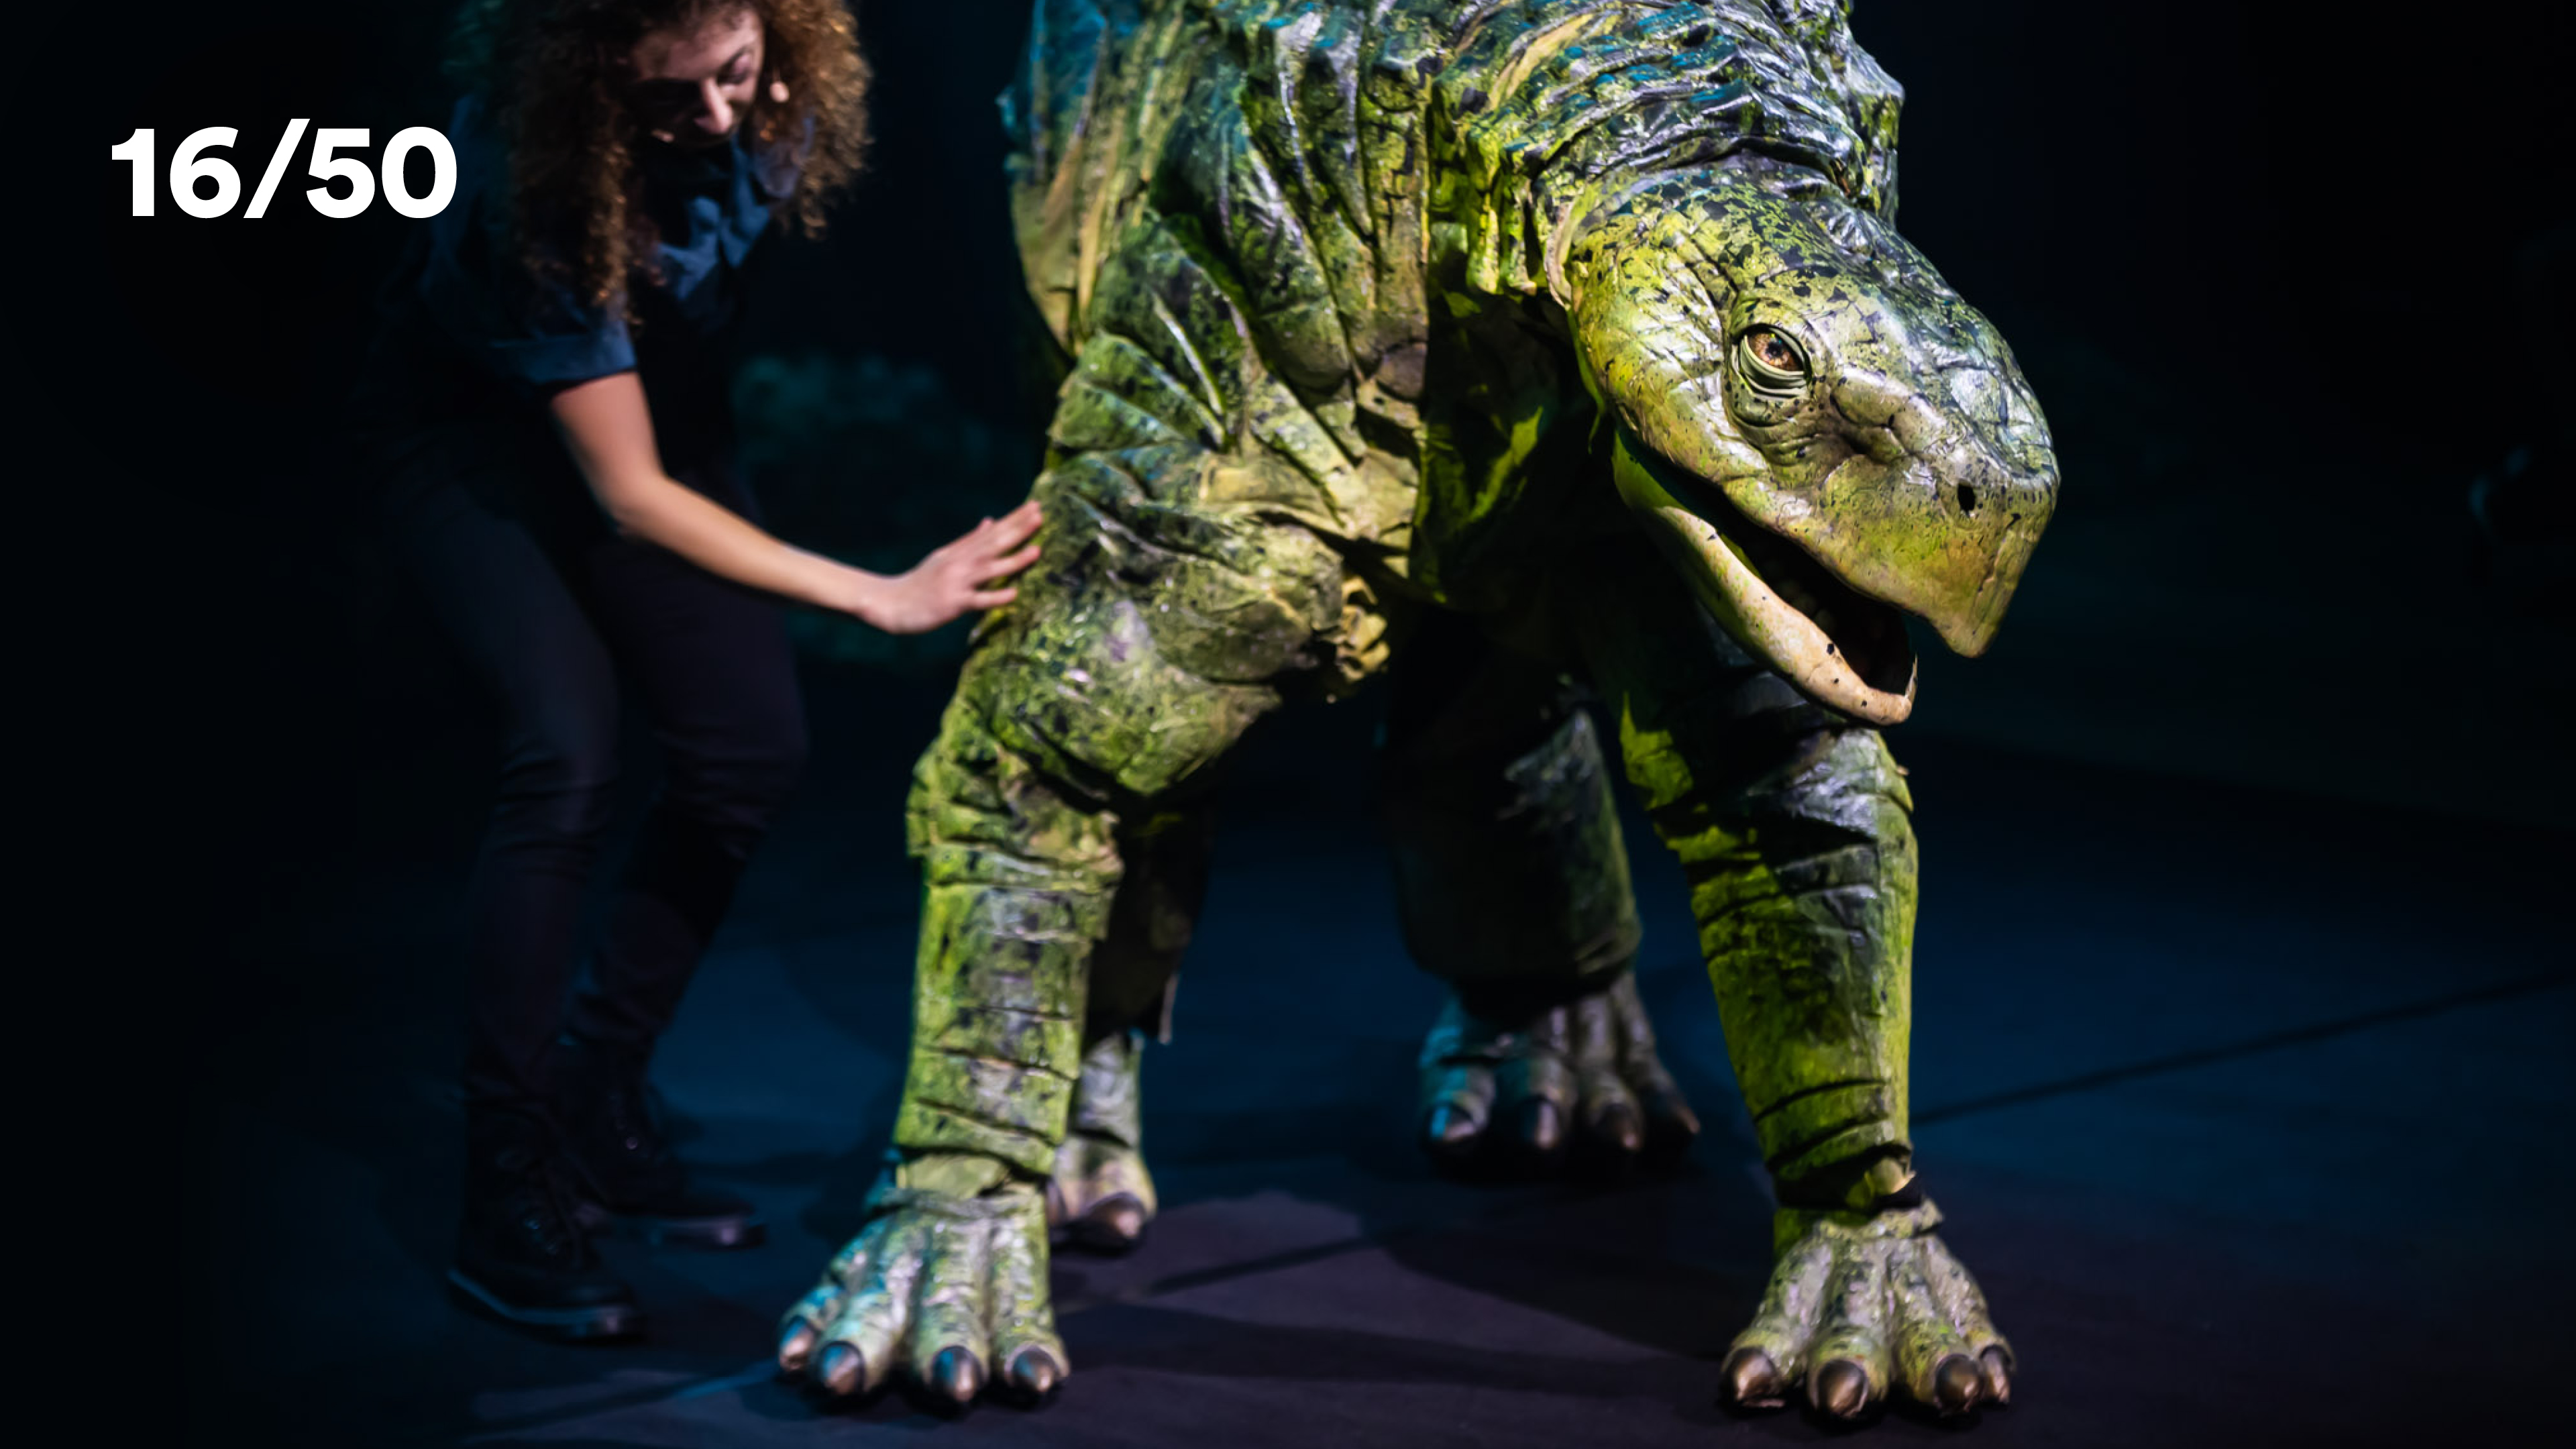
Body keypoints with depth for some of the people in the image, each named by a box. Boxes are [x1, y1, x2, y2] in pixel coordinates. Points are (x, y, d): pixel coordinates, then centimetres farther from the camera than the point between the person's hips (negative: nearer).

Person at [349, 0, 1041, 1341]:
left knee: (751, 745, -4)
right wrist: (882, 597, -37)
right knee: (570, 753, -25)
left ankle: (597, 1109, 12)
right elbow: (628, 495, -33)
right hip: (470, 422, -6)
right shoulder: (538, 175, -37)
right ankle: (510, 1206, -19)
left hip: (653, 391, 6)